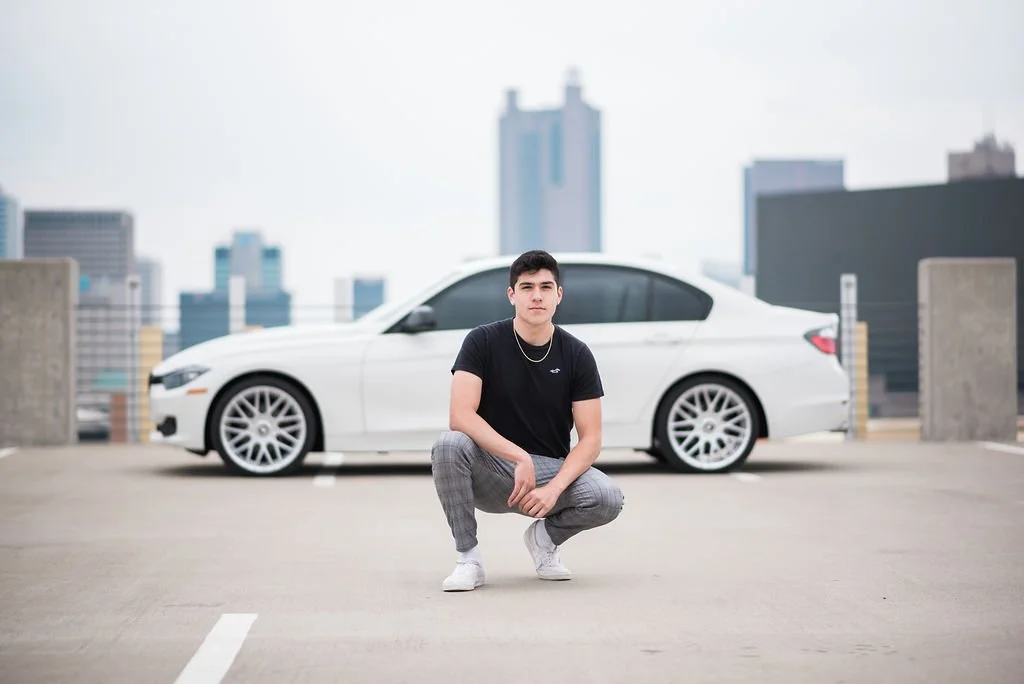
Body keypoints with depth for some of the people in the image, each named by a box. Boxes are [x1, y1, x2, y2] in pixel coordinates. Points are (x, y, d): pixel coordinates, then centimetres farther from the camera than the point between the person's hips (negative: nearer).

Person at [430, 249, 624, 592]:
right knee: (449, 444, -34)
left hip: (551, 468, 1)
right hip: (491, 469, -1)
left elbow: (590, 438, -7)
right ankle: (468, 558, -16)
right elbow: (460, 416, -21)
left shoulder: (576, 354, -5)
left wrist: (553, 489, -24)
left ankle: (545, 536, 6)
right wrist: (519, 457, -31)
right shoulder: (483, 342, -10)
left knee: (607, 498, -28)